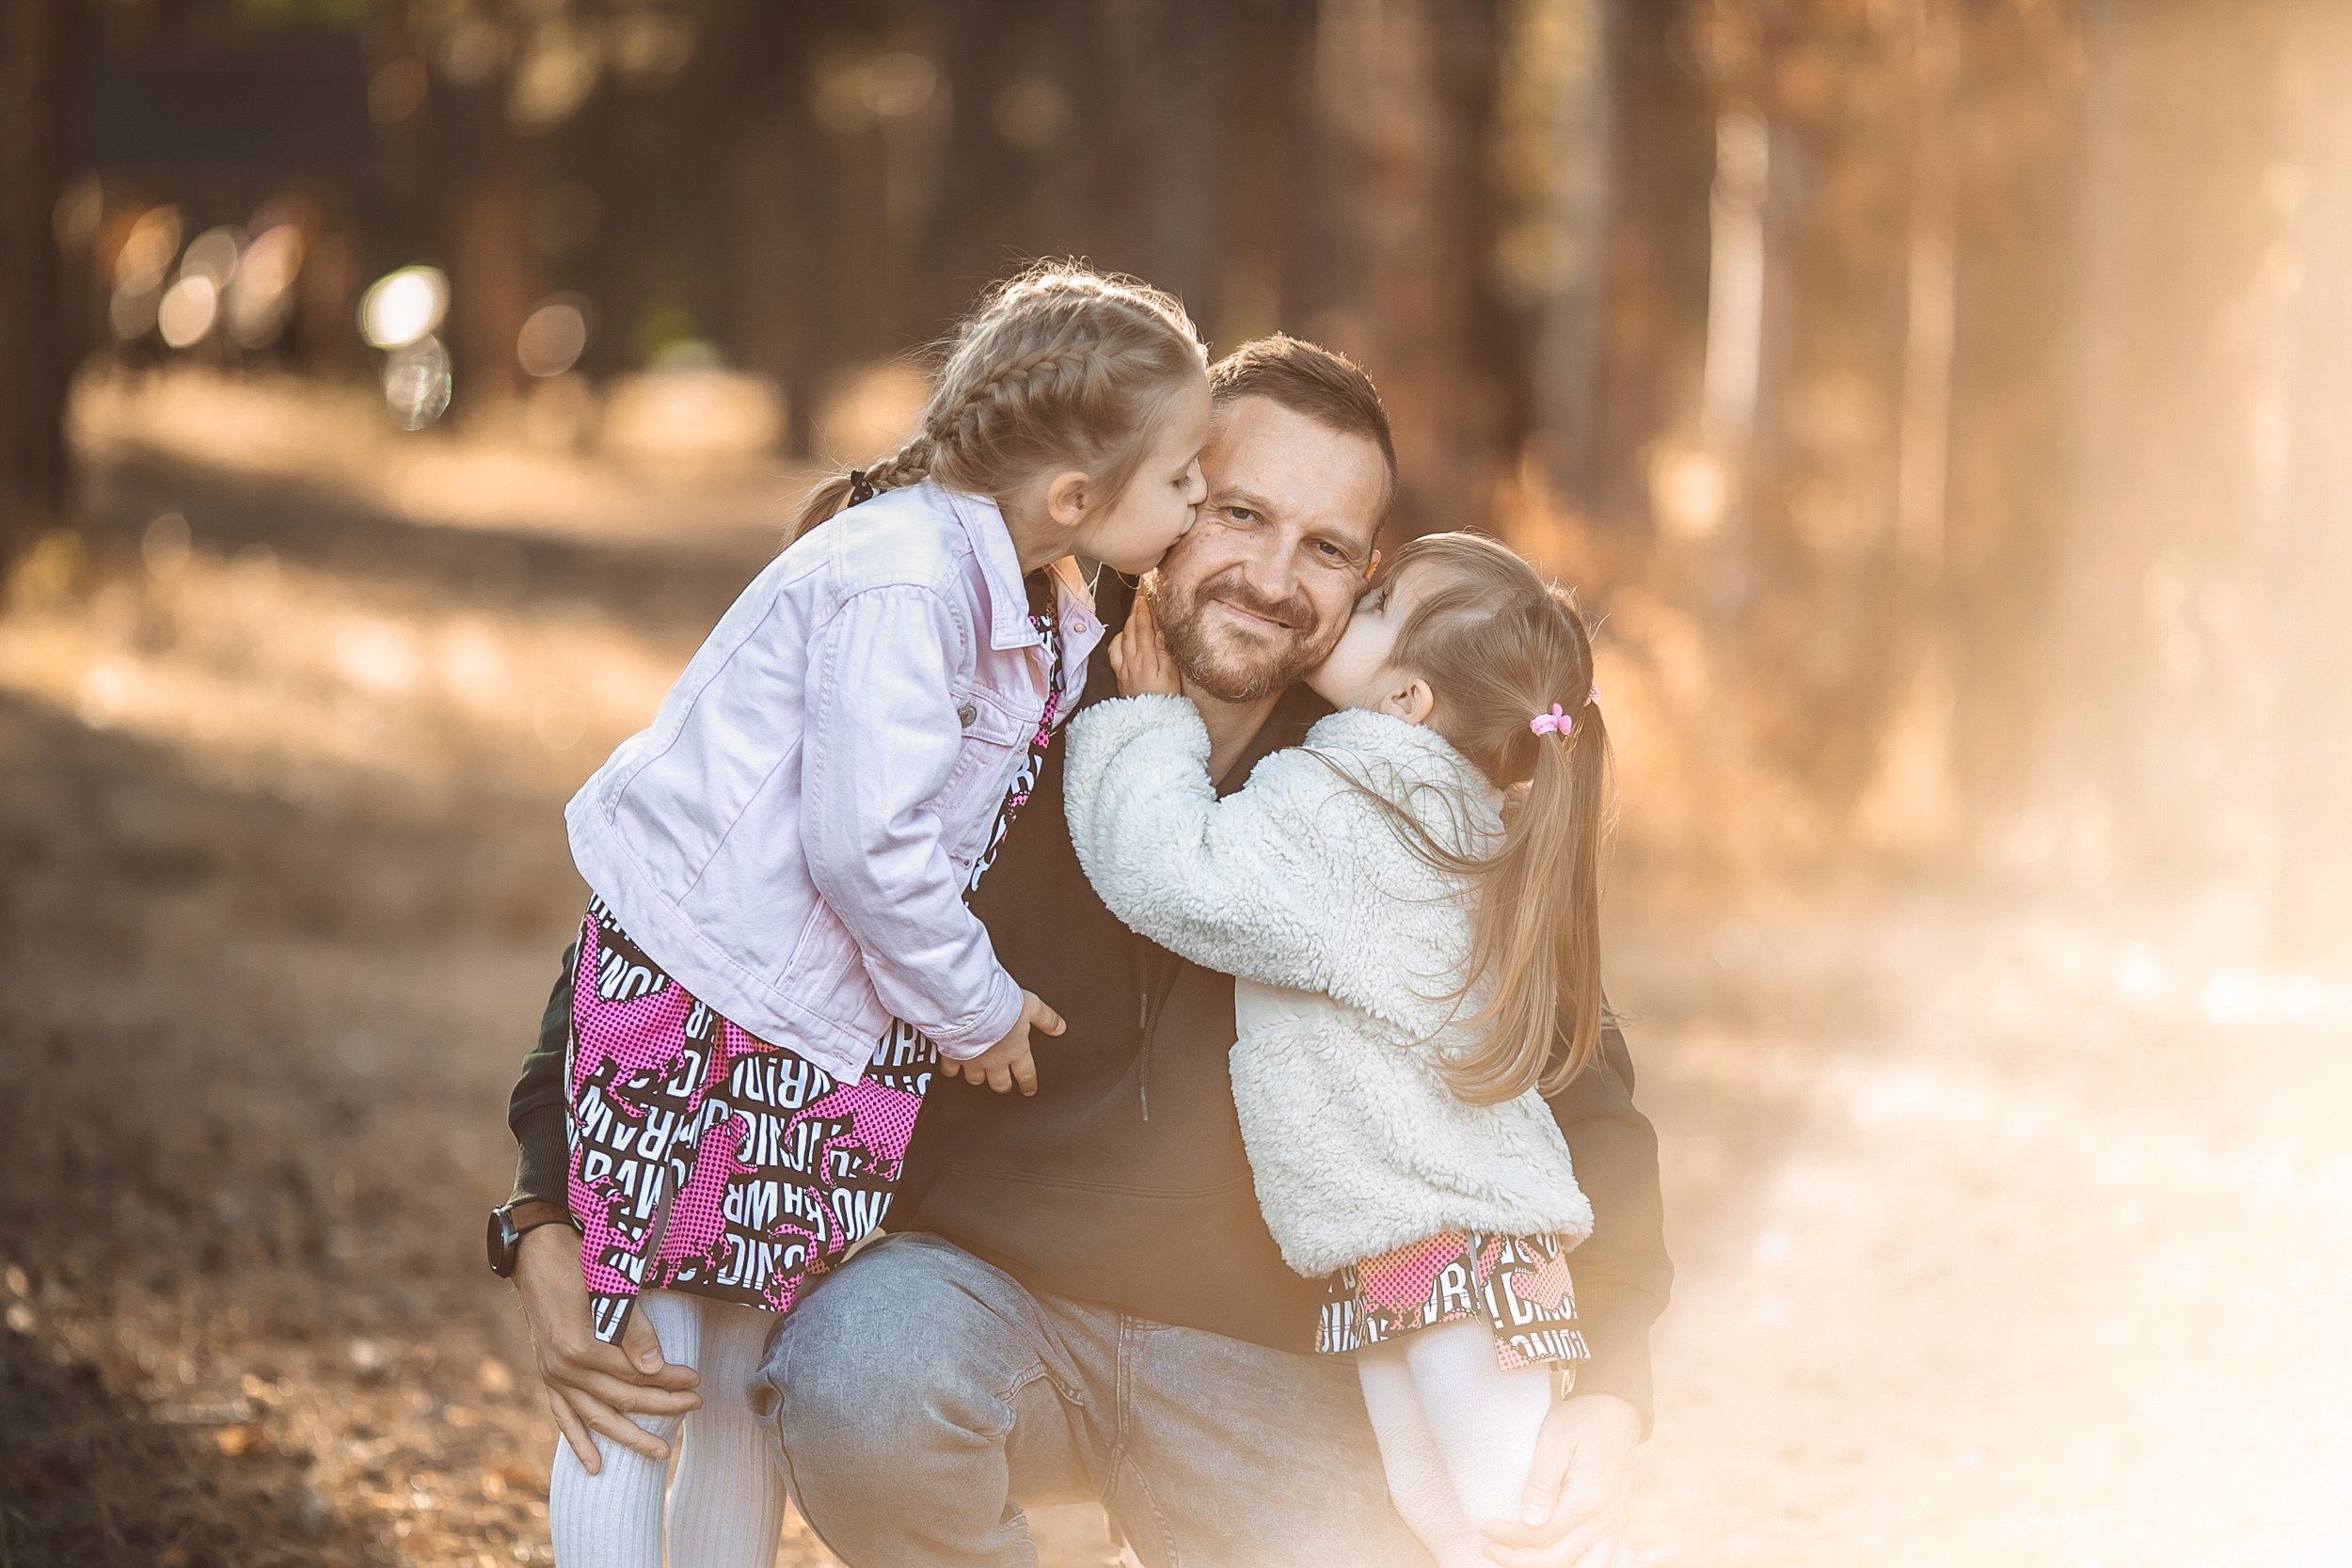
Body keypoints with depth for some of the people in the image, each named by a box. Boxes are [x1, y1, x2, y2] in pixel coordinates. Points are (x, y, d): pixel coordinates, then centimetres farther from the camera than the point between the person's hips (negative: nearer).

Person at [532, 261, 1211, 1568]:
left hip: (830, 1029, 9)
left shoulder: (1046, 610, 5)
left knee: (758, 1372, 15)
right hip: (693, 984, -9)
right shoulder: (903, 580, -25)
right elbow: (866, 845, -27)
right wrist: (975, 1011, -14)